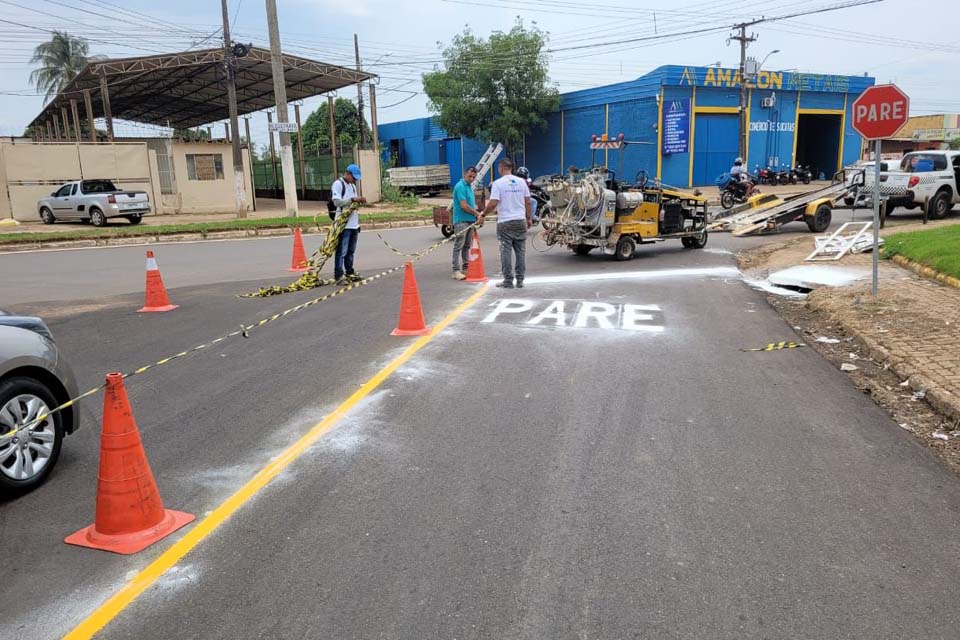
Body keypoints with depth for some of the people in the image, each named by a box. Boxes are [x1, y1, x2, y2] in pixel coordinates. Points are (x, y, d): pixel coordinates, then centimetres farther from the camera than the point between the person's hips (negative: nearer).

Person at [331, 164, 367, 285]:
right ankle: (339, 276, -6)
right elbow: (337, 201, -16)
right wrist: (353, 199, -22)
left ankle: (350, 273, 22)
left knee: (351, 251, 13)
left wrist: (360, 201, 3)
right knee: (341, 251, -7)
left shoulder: (353, 186, 20)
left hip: (354, 224, 8)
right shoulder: (338, 184, -7)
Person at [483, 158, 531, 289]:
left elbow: (493, 203, -15)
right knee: (520, 251, 9)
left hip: (505, 222, -4)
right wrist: (528, 218, 16)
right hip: (520, 220, 4)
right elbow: (528, 202, 7)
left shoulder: (498, 183, -8)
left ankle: (508, 281, 4)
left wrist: (483, 214, -1)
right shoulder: (521, 182, 5)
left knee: (506, 252, 2)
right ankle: (520, 280, 13)